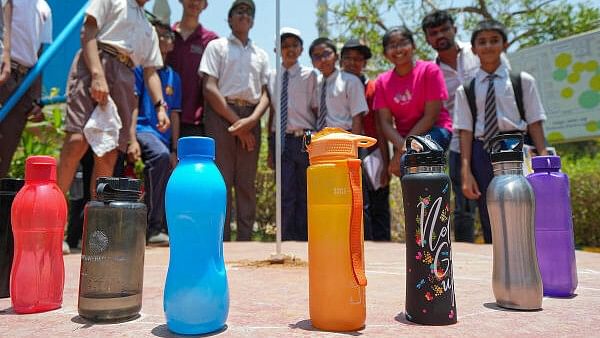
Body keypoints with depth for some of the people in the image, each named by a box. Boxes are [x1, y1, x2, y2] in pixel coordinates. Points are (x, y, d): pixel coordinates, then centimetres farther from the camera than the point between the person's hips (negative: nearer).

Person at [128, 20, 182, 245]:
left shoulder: (174, 77, 18)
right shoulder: (140, 67, 4)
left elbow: (174, 115, 15)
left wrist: (174, 150, 8)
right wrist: (132, 140, -17)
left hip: (163, 136, 7)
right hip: (141, 128, -7)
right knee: (160, 155, -35)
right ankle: (152, 227, -30)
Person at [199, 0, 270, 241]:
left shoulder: (261, 55, 21)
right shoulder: (217, 46, 10)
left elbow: (265, 94, 12)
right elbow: (209, 88, -2)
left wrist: (251, 120, -8)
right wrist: (235, 122, -9)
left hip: (251, 119, 4)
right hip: (221, 114, -3)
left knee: (247, 183, 3)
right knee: (221, 180, -7)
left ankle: (245, 238, 7)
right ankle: (220, 239, -3)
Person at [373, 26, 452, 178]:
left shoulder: (429, 70, -10)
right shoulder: (382, 81, 1)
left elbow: (431, 116, -13)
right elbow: (385, 122, -3)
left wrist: (403, 150, -17)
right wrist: (402, 145, -23)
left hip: (435, 131, -4)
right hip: (402, 136, 4)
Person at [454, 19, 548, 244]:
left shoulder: (523, 81, 4)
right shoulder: (466, 90, 6)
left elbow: (535, 123, 2)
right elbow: (466, 131, 2)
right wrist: (466, 172, -3)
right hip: (483, 153, 1)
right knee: (490, 225, 8)